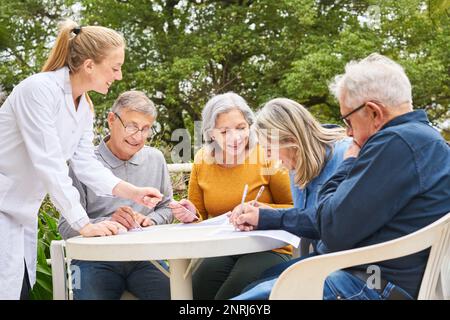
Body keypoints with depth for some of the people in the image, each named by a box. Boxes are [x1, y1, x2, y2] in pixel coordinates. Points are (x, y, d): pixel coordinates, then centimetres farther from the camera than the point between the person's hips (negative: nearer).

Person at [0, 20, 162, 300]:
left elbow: (86, 164, 3)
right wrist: (84, 223, -29)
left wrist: (133, 193, -10)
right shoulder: (39, 89, -22)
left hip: (22, 212, 9)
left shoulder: (85, 107, 6)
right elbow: (48, 163, -27)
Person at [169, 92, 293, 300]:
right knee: (197, 292, -23)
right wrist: (190, 216, -6)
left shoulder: (266, 156, -7)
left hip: (268, 249, -3)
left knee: (228, 295, -27)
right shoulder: (202, 160, 4)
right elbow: (200, 216, 16)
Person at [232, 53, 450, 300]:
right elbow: (334, 221, 21)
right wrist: (266, 218, 21)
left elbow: (333, 231, -19)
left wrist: (348, 166, -4)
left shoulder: (397, 143, -20)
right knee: (249, 283, 18)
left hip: (372, 288, -11)